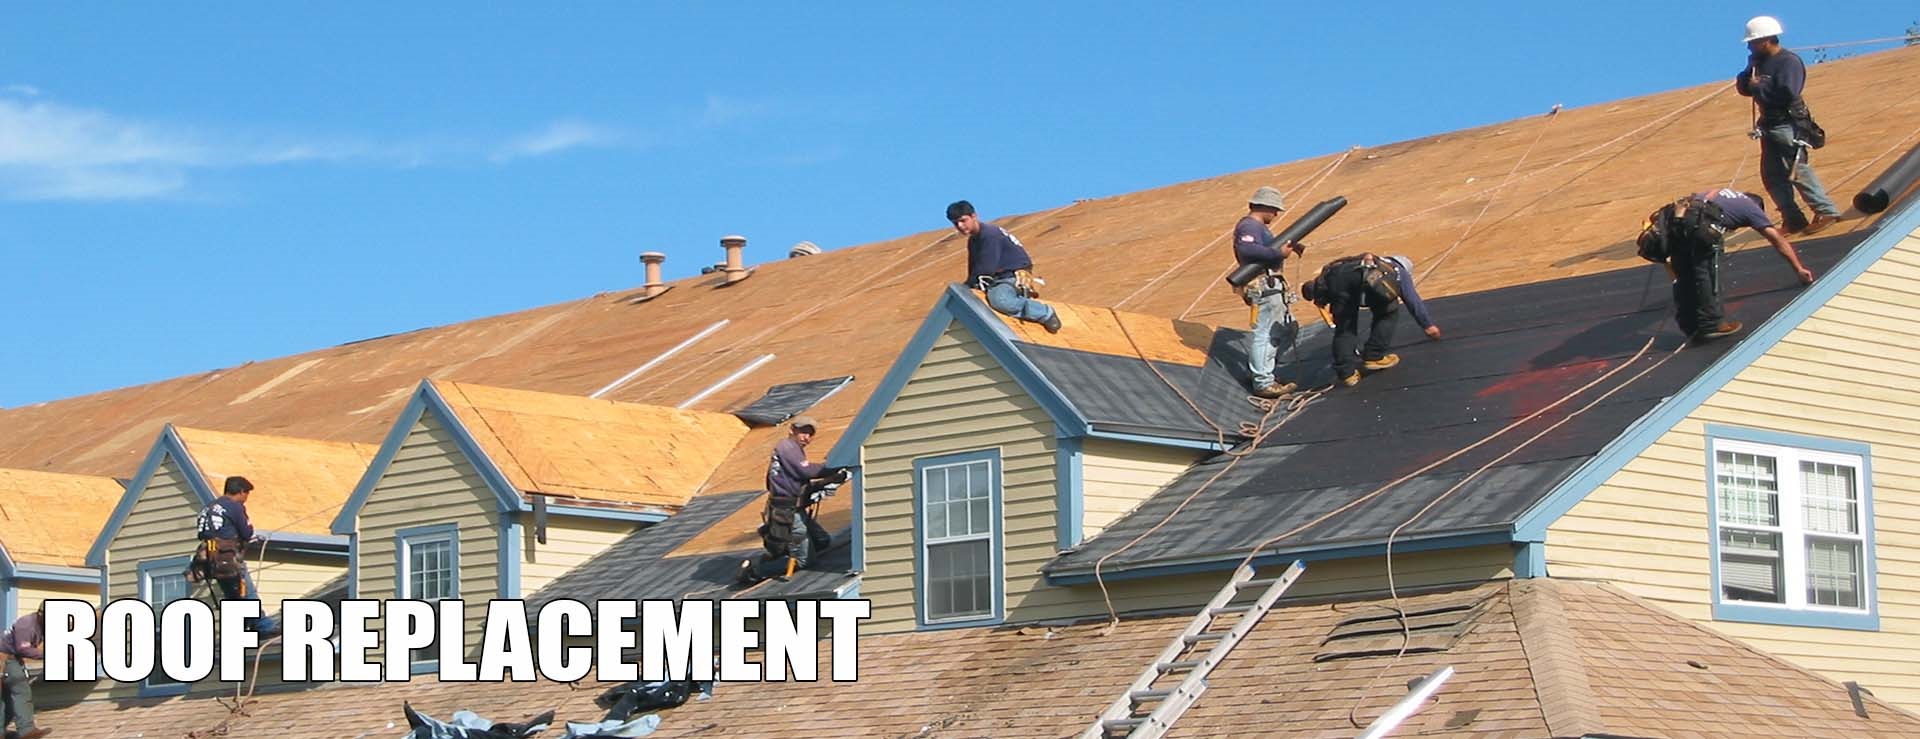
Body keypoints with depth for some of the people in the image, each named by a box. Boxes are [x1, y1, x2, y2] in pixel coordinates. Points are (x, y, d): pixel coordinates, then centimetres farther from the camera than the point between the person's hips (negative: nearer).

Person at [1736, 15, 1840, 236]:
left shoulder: (1789, 61, -14)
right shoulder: (1760, 62, 12)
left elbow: (1787, 93, -26)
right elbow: (1743, 87, 12)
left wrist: (1759, 87, -16)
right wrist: (1749, 73, -7)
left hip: (1788, 125, -9)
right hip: (1770, 125, 9)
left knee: (1797, 170, -12)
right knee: (1772, 175, 7)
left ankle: (1826, 211, -6)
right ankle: (1793, 220, 11)